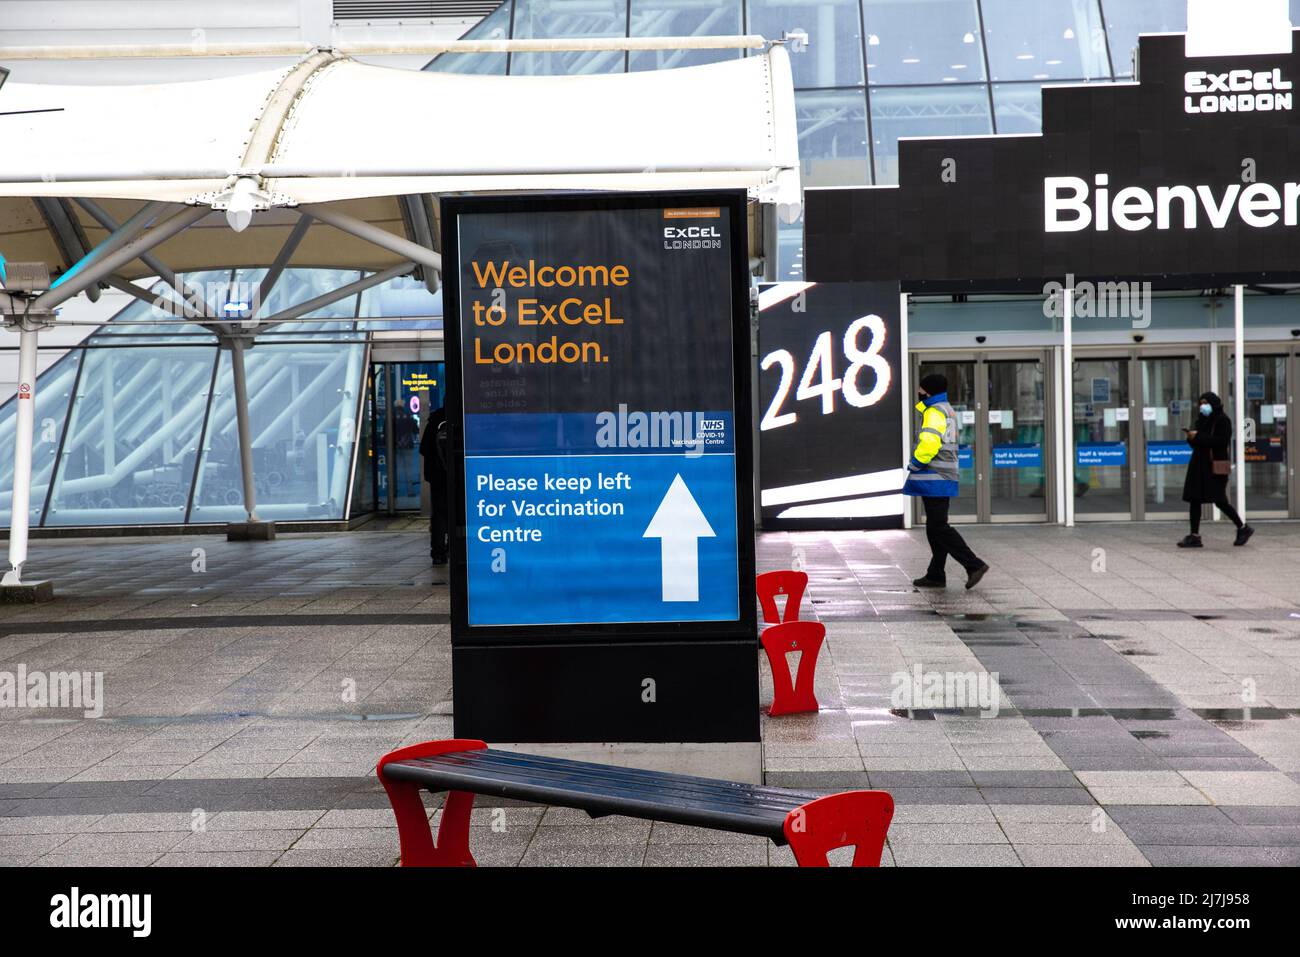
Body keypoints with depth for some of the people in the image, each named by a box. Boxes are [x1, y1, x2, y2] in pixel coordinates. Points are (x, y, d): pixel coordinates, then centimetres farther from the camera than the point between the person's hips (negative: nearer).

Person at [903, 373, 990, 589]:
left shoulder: (934, 412, -14)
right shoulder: (948, 411, 19)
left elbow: (929, 442, -28)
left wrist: (915, 463, -14)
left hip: (934, 478, -10)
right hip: (945, 478, 10)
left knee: (939, 527, -10)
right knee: (935, 527, 13)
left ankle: (974, 565, -13)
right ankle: (935, 575, 17)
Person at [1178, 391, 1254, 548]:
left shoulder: (1223, 420, -6)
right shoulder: (1202, 420, 16)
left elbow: (1222, 441, -19)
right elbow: (1194, 442, 16)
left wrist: (1198, 437, -19)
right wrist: (1191, 436, -7)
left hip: (1215, 466, -7)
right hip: (1199, 465, 7)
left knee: (1219, 500, -5)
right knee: (1194, 499, -1)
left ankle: (1243, 528, 11)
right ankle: (1194, 536, -1)